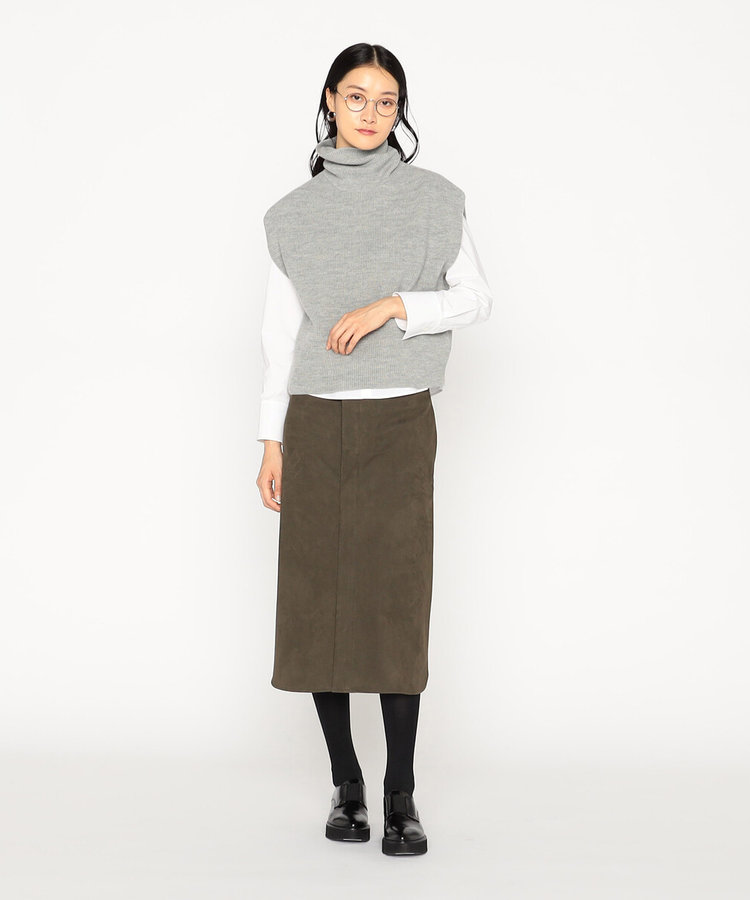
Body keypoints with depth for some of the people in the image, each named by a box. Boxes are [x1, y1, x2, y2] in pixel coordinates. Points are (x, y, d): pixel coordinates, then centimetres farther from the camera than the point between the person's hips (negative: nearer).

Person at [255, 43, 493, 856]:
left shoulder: (434, 199, 2)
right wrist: (271, 440, 5)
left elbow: (475, 299, 3)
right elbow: (281, 330, 8)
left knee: (395, 605, -6)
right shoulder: (294, 214, 7)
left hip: (399, 423, -2)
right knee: (316, 603, 2)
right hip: (315, 424, 2)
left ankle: (400, 796, 3)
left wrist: (392, 307, -14)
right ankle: (344, 782, 14)